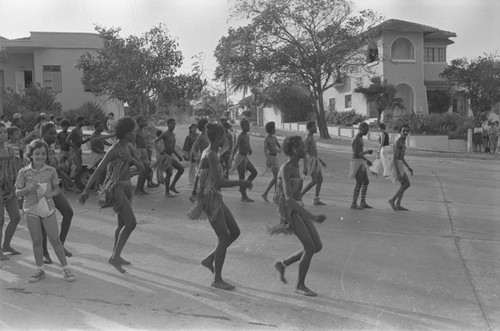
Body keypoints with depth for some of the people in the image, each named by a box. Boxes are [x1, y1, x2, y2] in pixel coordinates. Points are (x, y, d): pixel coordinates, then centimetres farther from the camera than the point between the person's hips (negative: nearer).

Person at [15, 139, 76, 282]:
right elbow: (18, 192, 0)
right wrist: (28, 188, -21)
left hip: (48, 208, 0)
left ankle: (66, 269, 11)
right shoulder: (24, 172, -5)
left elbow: (57, 189, 4)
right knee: (36, 241, 10)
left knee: (55, 239, 2)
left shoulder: (51, 171, -5)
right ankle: (40, 270, 25)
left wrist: (51, 193, -18)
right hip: (31, 210, 1)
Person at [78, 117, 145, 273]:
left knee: (122, 224, 17)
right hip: (115, 189, -9)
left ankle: (116, 255, 33)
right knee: (131, 223, -16)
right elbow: (98, 170, -21)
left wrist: (131, 160, -15)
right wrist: (86, 191, -24)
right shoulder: (114, 150, -18)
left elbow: (142, 168, 6)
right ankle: (115, 257, -7)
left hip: (125, 188, 9)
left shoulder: (129, 147, 8)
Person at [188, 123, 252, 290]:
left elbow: (201, 173, 22)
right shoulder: (211, 155, -18)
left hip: (217, 198, 10)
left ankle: (209, 260, 20)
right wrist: (241, 183, -16)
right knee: (224, 238, -4)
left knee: (235, 232, 11)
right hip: (211, 199, -10)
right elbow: (219, 182, -26)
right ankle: (217, 279, 7)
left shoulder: (207, 152, 11)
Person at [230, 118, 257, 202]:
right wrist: (232, 157, -36)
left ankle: (243, 188, 17)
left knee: (254, 172, 8)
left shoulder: (247, 136, 13)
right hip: (240, 158, -9)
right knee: (241, 177, -4)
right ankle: (244, 196, 0)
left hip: (245, 158, 9)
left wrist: (250, 150, 4)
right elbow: (236, 146, -25)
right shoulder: (240, 136, -14)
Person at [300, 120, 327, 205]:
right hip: (311, 161, -10)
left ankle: (316, 200, 9)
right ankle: (299, 196, -3)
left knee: (320, 179, 6)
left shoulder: (311, 137, 17)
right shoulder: (307, 138, -15)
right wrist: (305, 167, -24)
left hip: (315, 161, 10)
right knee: (314, 181, -11)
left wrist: (321, 161, 25)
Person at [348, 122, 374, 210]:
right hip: (356, 162, -10)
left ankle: (363, 203, 16)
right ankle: (353, 204, -3)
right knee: (359, 183, -9)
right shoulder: (356, 140, -17)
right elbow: (357, 154, -21)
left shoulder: (360, 138, 15)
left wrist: (366, 160, 19)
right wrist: (367, 151, -8)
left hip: (361, 163, 10)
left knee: (366, 182, 10)